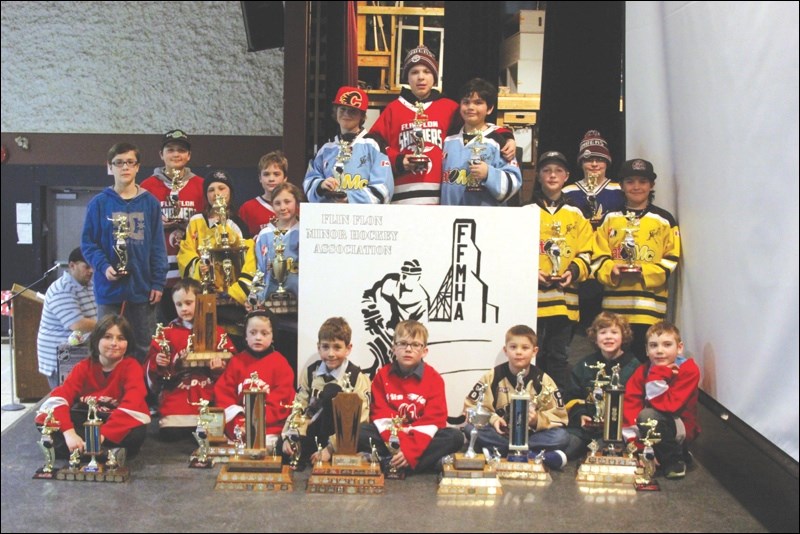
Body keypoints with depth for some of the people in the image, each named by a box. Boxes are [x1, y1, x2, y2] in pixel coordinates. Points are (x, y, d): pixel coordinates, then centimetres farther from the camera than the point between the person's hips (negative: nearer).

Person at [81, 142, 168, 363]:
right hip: (109, 289, -1)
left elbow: (158, 246, 3)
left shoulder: (150, 203, 4)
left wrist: (158, 283, -4)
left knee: (144, 349, 8)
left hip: (143, 289, 1)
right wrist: (104, 266, -15)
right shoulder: (99, 203, 2)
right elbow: (88, 243, 1)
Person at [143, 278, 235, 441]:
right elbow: (150, 368, 10)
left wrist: (221, 365, -13)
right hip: (176, 399, 1)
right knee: (170, 434, -19)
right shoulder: (166, 333, 10)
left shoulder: (217, 332, 10)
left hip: (208, 399, 0)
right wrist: (157, 363, -12)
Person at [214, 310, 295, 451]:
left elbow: (281, 400, -1)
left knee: (264, 445, -27)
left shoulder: (280, 363, 5)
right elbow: (224, 393, 6)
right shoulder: (236, 362, 12)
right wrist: (236, 423, -9)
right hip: (238, 430, 2)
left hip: (270, 428, -2)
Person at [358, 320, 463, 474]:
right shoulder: (383, 375, 2)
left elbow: (433, 419, -13)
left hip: (421, 437, 0)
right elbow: (381, 414, -7)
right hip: (391, 437, 0)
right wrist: (398, 446, -25)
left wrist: (410, 450, -27)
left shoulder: (434, 379, -3)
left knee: (455, 437, -27)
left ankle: (388, 464, -31)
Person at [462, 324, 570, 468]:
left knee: (562, 437, -26)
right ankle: (532, 454, -30)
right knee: (470, 428, -28)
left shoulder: (543, 380, 2)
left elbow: (558, 416, -1)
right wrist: (491, 418, -17)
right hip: (500, 434, 0)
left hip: (531, 435, 0)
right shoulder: (493, 377, 2)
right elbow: (471, 406, 2)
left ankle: (501, 452, -27)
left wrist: (538, 420, -21)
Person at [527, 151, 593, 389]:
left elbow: (585, 254, 10)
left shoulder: (576, 216, 13)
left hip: (564, 299, 2)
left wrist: (573, 272, -9)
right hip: (532, 297, -2)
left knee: (558, 356, 8)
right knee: (532, 355, -1)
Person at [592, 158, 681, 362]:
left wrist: (644, 272, -15)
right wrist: (612, 270, -12)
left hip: (650, 305, -2)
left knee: (644, 360, -4)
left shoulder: (664, 220, 6)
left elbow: (672, 259, 1)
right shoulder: (610, 219, 13)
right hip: (614, 304, 2)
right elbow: (599, 256, 9)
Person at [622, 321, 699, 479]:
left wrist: (657, 377, -32)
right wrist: (632, 437, -26)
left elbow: (669, 406, -29)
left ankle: (674, 460, -10)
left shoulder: (689, 370, -19)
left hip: (681, 429, -7)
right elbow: (630, 401, -15)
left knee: (648, 415, -33)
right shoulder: (643, 371, -5)